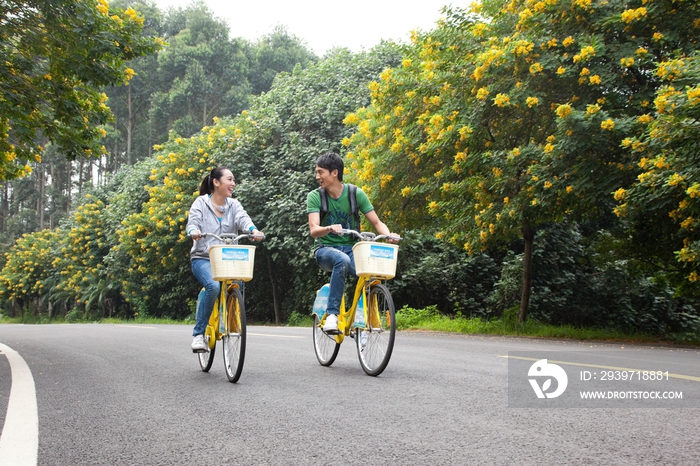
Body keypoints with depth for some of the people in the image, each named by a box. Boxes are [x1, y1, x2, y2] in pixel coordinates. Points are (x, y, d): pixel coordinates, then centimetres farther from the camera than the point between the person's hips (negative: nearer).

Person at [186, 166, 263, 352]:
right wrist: (194, 231, -38)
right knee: (213, 286, -31)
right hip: (203, 258, -3)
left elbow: (243, 219, -9)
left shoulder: (234, 205, 10)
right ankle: (198, 334, -19)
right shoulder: (201, 203, 2)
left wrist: (253, 230, -32)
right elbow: (192, 221, -13)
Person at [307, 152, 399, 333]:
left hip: (352, 249, 2)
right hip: (327, 250, -1)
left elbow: (377, 222, -1)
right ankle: (332, 314, -32)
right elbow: (314, 230, -18)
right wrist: (330, 228, -41)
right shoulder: (314, 197, -5)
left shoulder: (356, 194, -2)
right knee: (342, 260, -38)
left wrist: (389, 235, -23)